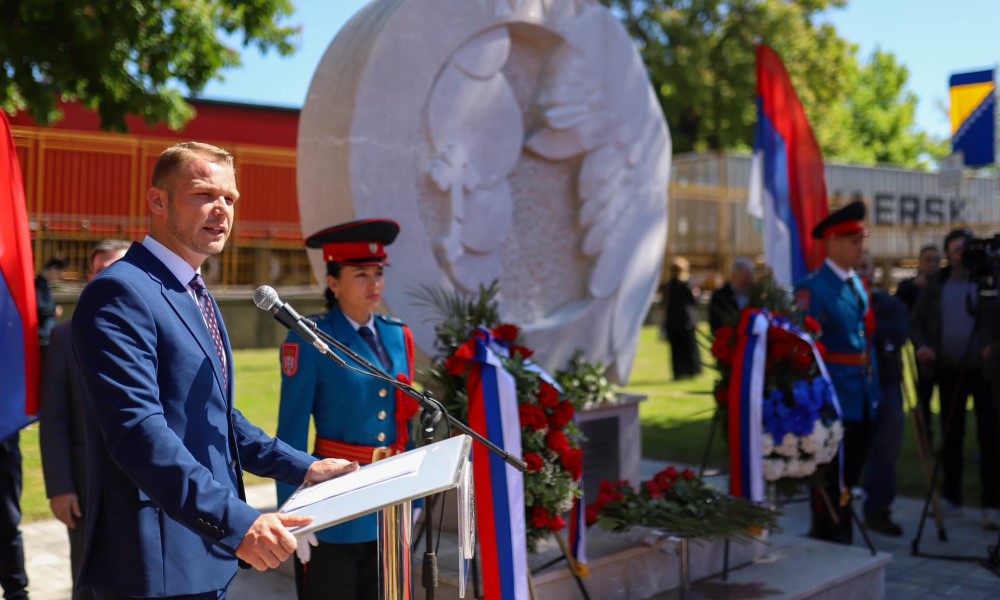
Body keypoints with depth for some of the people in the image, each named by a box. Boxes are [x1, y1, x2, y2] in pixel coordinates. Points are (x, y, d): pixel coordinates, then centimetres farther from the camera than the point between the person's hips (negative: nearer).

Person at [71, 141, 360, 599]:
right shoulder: (122, 292, -16)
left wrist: (303, 468, 11)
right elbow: (138, 431, -27)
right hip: (158, 563, -9)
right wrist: (235, 522, -33)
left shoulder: (196, 296, 15)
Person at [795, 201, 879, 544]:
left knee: (851, 472, 16)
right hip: (835, 396, -8)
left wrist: (874, 388, 16)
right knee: (832, 476, -1)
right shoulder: (813, 287, -13)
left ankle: (842, 539, 28)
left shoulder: (857, 283, 13)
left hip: (862, 397, 8)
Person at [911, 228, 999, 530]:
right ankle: (950, 496, 25)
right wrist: (922, 345, -7)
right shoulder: (936, 284, 7)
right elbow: (917, 321, 11)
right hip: (949, 370, 3)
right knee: (951, 435, 12)